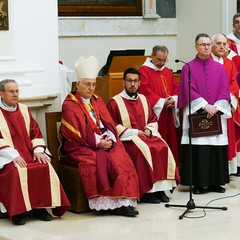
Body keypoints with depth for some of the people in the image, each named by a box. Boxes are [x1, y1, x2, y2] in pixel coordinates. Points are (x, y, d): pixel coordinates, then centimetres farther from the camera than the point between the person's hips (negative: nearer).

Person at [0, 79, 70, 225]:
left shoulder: (24, 110, 16)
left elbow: (35, 132, 13)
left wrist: (38, 150, -5)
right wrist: (13, 155, -21)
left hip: (28, 153, 4)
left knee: (46, 167, -24)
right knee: (16, 172, -35)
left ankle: (39, 207, -17)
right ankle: (17, 211, -26)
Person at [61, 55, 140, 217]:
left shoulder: (97, 101, 18)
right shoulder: (70, 105, -2)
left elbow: (108, 124, 13)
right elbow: (75, 133, -10)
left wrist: (110, 139, -8)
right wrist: (98, 142, -16)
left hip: (105, 142, 5)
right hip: (81, 147, -5)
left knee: (121, 159, -22)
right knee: (100, 159, -33)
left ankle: (123, 201, -28)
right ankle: (105, 203, -30)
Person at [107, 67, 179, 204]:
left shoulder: (143, 99, 17)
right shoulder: (115, 102, 0)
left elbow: (153, 120, 19)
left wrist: (149, 130, -4)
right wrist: (134, 132, -14)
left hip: (146, 135, 5)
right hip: (127, 139, -5)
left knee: (163, 147, -24)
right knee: (143, 150, -33)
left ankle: (160, 188, -22)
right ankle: (146, 192, -26)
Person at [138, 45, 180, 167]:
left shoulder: (168, 72, 18)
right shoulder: (144, 71, -4)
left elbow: (176, 88, 15)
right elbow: (145, 91, -12)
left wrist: (173, 99, -6)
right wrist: (161, 101, -13)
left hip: (169, 115, 7)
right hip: (154, 113, -7)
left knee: (170, 143, 6)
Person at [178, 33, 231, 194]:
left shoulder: (219, 68, 11)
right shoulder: (189, 67, 3)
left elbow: (225, 91, 5)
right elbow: (189, 91, -6)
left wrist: (216, 107, -11)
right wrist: (205, 106, -16)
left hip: (217, 114, 3)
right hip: (195, 113, -3)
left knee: (217, 149, 1)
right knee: (197, 149, -5)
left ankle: (215, 182, 9)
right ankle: (198, 184, 0)